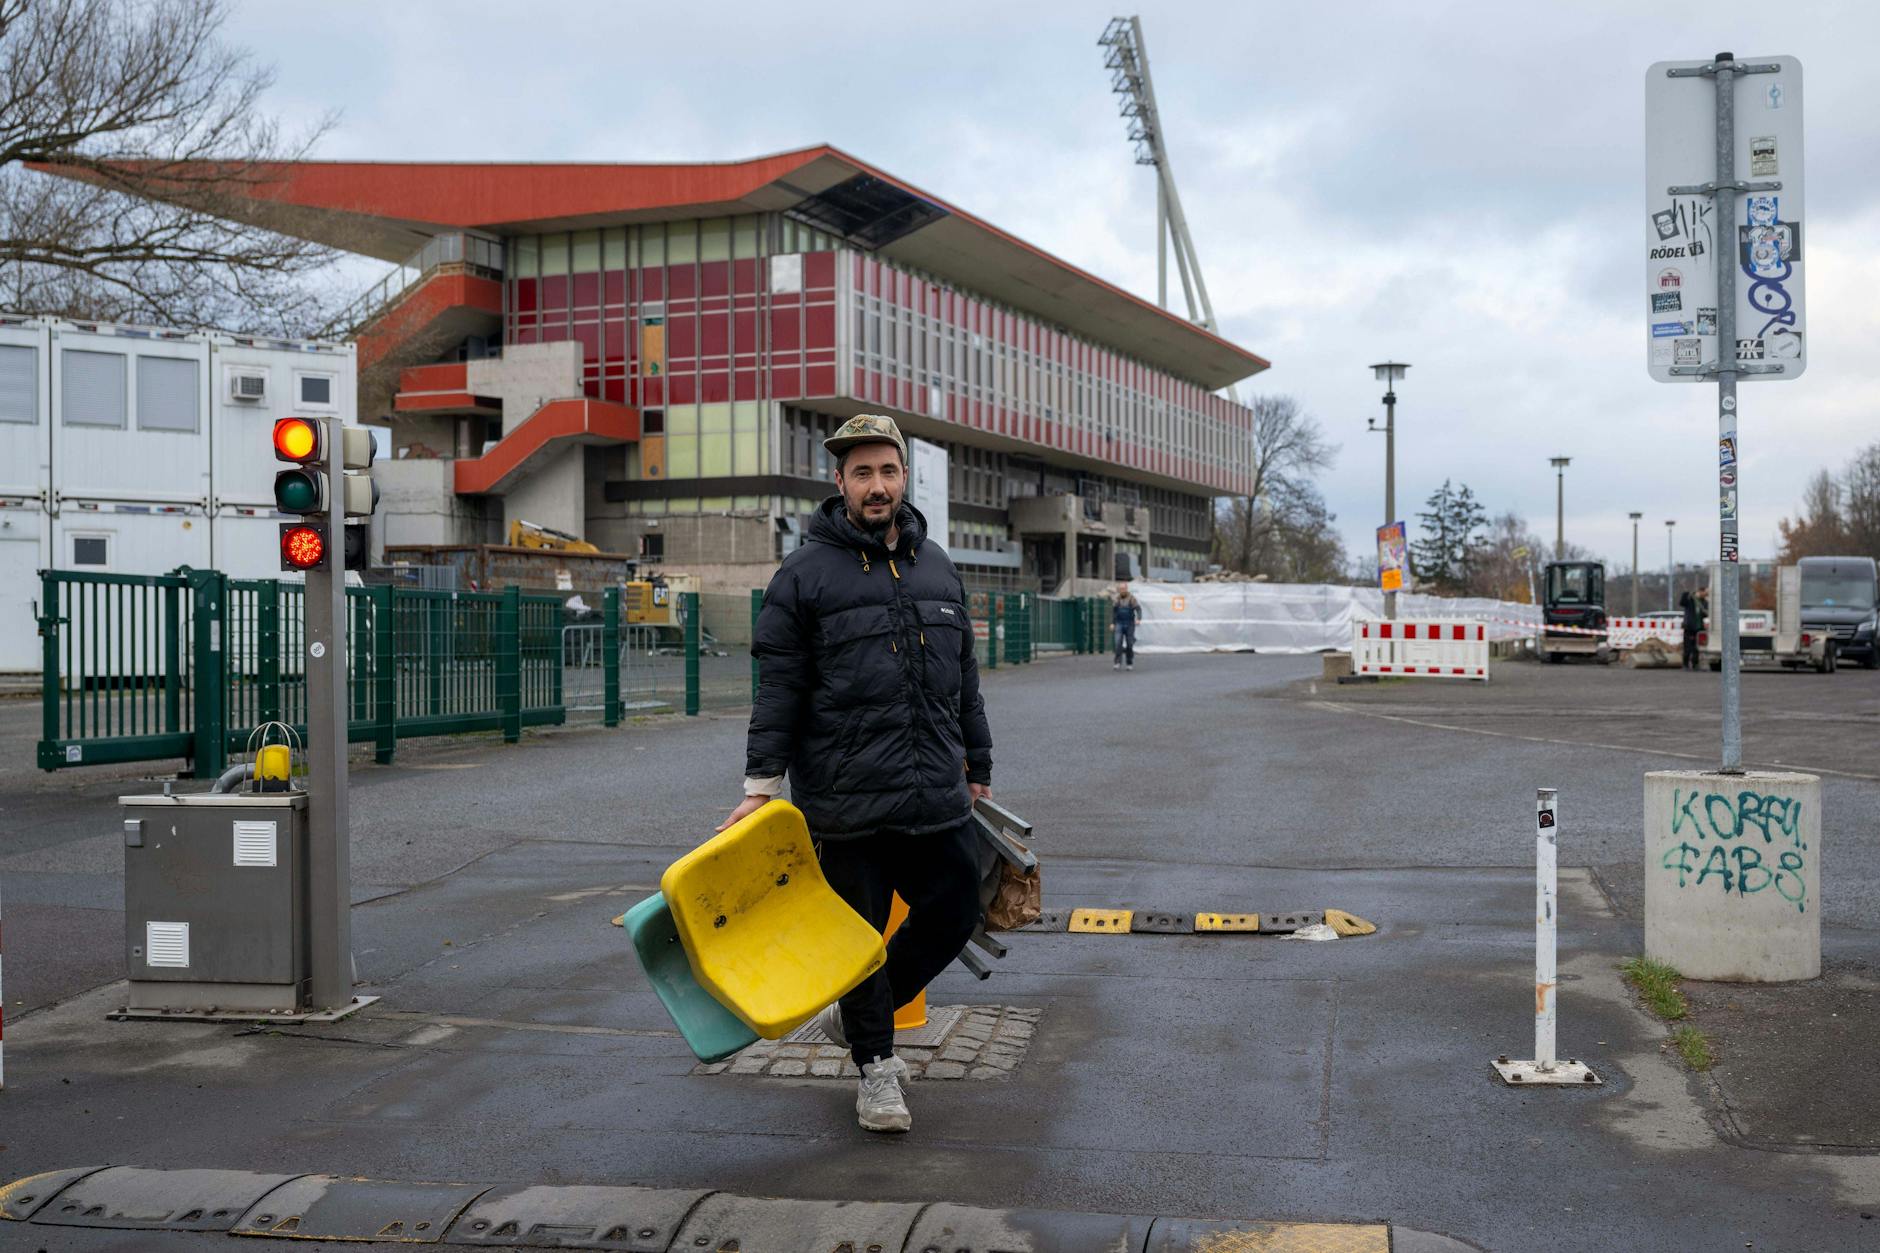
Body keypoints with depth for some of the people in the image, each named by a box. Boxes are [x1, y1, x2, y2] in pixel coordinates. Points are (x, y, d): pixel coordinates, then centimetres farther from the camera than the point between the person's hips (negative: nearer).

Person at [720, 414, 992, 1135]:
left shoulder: (937, 568, 13)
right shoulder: (805, 575, -4)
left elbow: (963, 678, 20)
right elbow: (778, 689, -5)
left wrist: (978, 765, 21)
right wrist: (761, 784, -10)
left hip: (937, 799, 5)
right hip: (846, 801, -5)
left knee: (954, 914, 11)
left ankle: (855, 1016, 32)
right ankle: (875, 1065, 25)